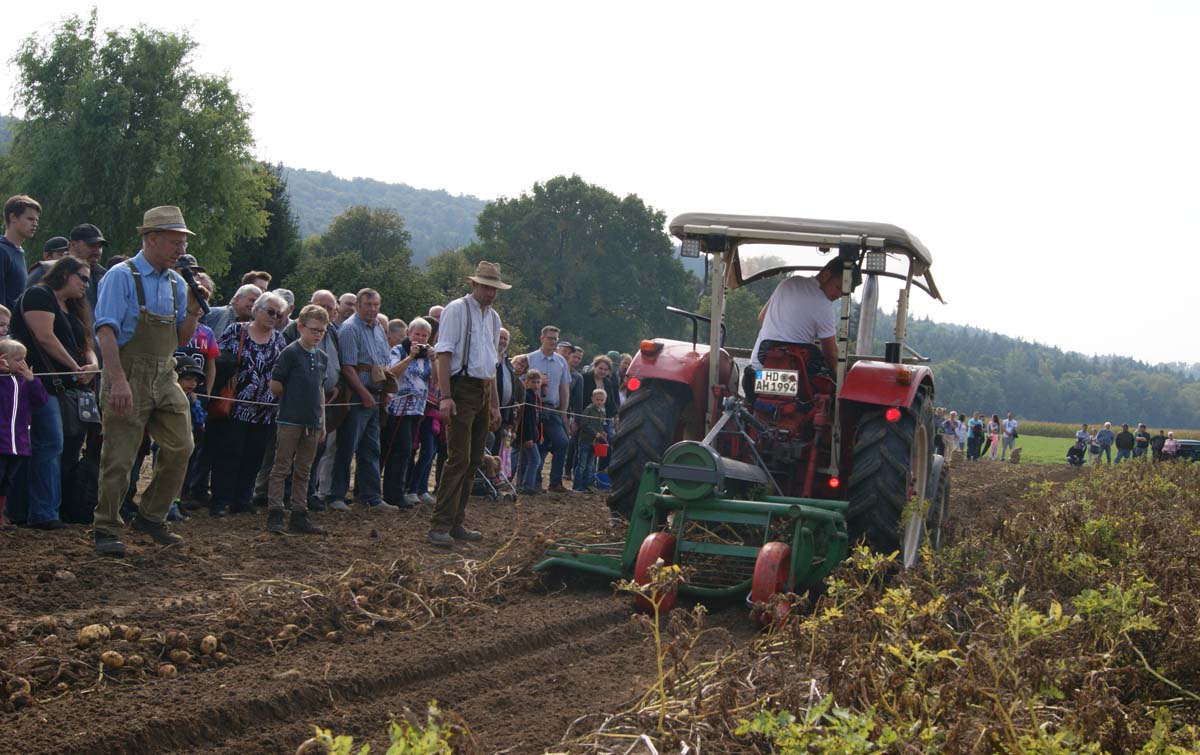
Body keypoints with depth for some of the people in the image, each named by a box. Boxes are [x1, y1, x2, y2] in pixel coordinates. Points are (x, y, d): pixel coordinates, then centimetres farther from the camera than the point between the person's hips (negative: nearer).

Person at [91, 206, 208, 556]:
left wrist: (194, 308, -2)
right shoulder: (122, 276, -8)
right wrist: (117, 380, -27)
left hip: (165, 378, 7)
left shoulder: (176, 283, 13)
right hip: (129, 378, -7)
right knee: (119, 457, -2)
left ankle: (151, 517, 20)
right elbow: (106, 330, -17)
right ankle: (106, 530, 9)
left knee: (180, 448, 5)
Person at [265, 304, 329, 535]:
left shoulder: (321, 357, 12)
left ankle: (299, 516, 15)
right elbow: (275, 386, -11)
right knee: (281, 468, -2)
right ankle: (275, 515, -1)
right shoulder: (290, 353, -9)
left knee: (303, 472, 10)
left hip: (312, 422, 7)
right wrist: (293, 397, 3)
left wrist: (322, 421, 17)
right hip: (290, 420, -7)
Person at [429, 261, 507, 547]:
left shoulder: (493, 317, 19)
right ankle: (440, 526, -14)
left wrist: (495, 405, 20)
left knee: (473, 461, 8)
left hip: (483, 393, 8)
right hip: (462, 390, -8)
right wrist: (445, 396, -21)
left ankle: (456, 523, 14)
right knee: (458, 459, -14)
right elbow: (443, 354, -12)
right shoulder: (457, 309, -4)